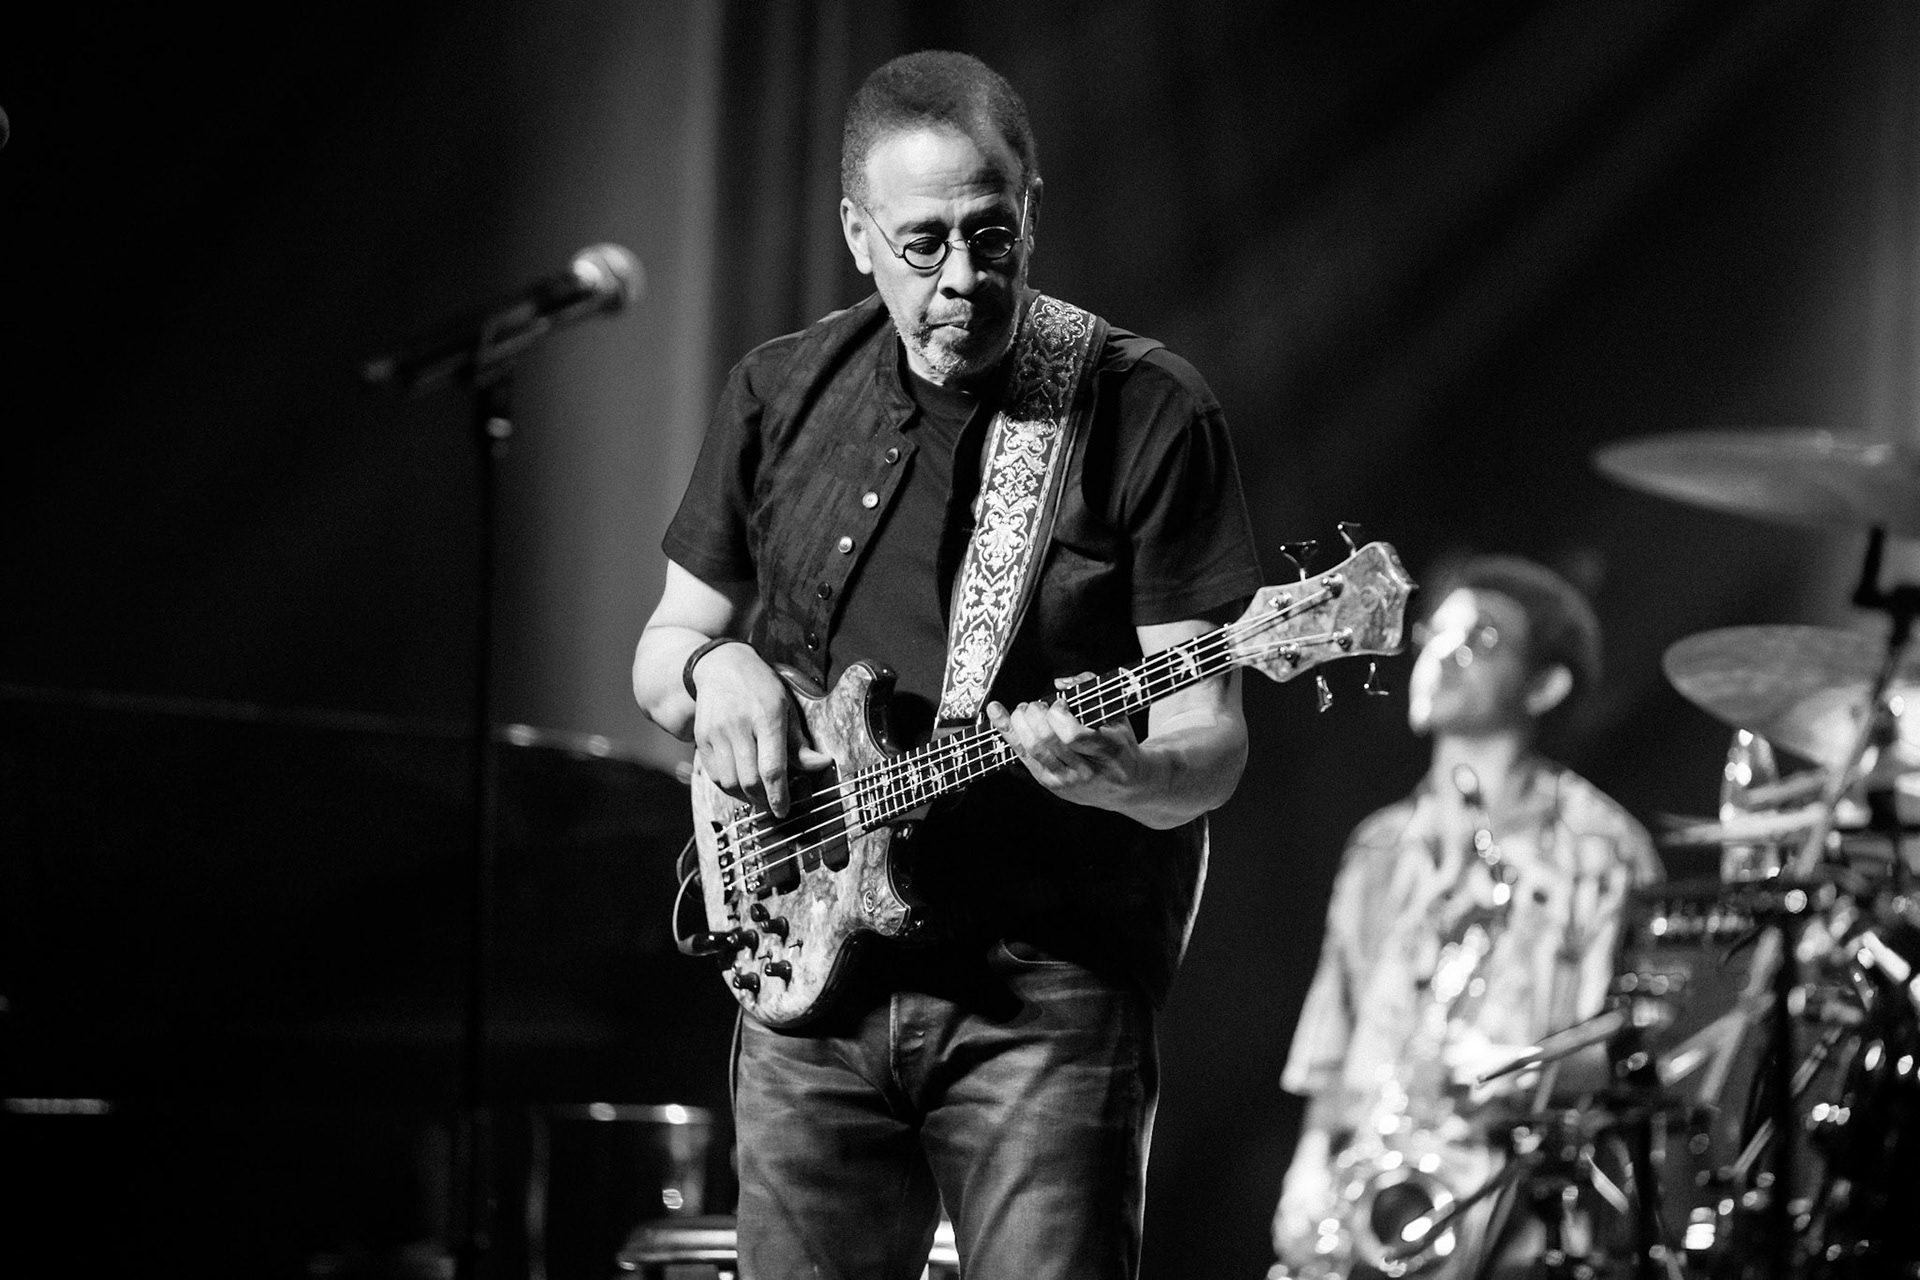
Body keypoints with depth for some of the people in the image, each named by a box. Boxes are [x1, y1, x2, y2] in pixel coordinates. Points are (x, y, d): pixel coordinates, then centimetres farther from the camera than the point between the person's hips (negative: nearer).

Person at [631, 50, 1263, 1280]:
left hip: (1048, 987, -4)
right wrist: (714, 670, -5)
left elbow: (1210, 742, -8)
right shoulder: (781, 396, 7)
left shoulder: (1149, 415, -5)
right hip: (812, 981, 4)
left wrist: (1125, 776, -30)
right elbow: (662, 647, 18)